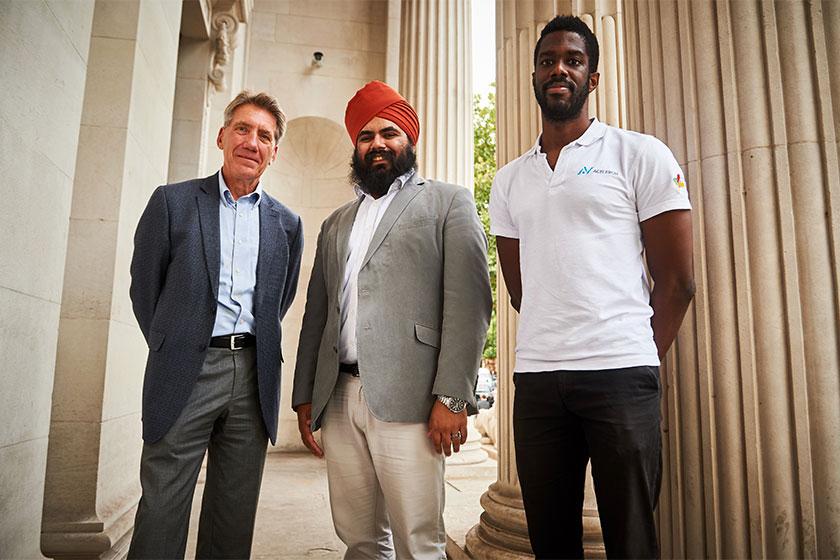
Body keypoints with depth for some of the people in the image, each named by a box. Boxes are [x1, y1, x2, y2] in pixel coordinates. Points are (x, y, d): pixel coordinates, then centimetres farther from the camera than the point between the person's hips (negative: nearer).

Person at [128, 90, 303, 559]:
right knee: (162, 510, 2)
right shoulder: (173, 201, 4)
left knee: (235, 519, 11)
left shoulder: (287, 224, 10)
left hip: (254, 375, 3)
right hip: (186, 374, -2)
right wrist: (174, 347, 10)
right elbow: (145, 286, 7)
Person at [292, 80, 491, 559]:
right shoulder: (336, 224, 22)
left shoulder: (448, 202, 6)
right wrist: (305, 396, 13)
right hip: (339, 398, 5)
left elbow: (469, 301, -5)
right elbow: (317, 313, 20)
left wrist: (452, 396, -13)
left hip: (406, 399, -5)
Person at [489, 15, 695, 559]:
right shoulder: (509, 179, 14)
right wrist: (553, 350, 11)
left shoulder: (640, 155, 2)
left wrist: (641, 362, 4)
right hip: (535, 376, 4)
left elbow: (677, 280, 1)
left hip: (621, 373, -3)